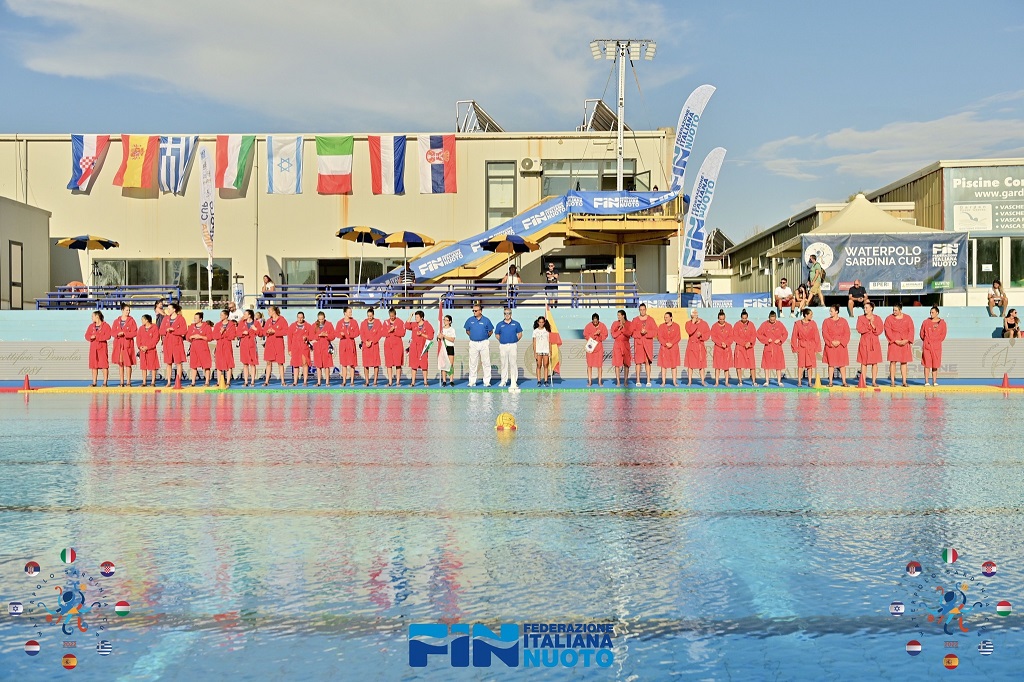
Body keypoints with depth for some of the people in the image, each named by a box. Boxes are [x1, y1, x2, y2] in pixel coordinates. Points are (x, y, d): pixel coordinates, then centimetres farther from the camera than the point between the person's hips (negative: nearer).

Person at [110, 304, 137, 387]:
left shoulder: (131, 321, 1)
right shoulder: (116, 321, 10)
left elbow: (134, 332, -6)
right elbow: (112, 332, 10)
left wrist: (124, 333, -15)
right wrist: (117, 334, -11)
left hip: (128, 344, -3)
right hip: (118, 344, 3)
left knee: (128, 364, -5)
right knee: (120, 364, 6)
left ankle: (128, 382, 0)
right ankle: (121, 382, 11)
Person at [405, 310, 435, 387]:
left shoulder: (427, 325, 0)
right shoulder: (413, 324, 9)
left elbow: (431, 337, -3)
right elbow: (406, 326, -8)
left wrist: (422, 334, -14)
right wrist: (410, 317, -6)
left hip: (423, 347, -2)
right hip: (414, 346, 3)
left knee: (424, 364, -1)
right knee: (413, 364, 2)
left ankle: (425, 382, 7)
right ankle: (413, 382, 5)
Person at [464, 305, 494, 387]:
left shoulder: (486, 320, -2)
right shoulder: (470, 320, 3)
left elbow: (491, 331, 6)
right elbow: (467, 331, 15)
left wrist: (485, 337, 3)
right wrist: (473, 336, 8)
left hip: (484, 343, -2)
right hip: (473, 343, 2)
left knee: (486, 362, 0)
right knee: (473, 363, 4)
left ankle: (487, 381, 5)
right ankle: (472, 382, 10)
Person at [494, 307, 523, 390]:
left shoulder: (516, 324, 4)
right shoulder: (500, 324, 6)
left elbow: (520, 334, 11)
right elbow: (497, 334, 14)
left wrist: (516, 340, 0)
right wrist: (501, 340, 3)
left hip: (513, 345, -1)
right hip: (503, 346, 1)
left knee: (513, 364, -2)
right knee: (504, 364, 7)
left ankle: (514, 382, 1)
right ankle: (504, 381, 16)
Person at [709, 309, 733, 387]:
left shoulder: (729, 326, 5)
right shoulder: (714, 326, 1)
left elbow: (731, 337, 1)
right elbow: (713, 337, -4)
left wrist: (726, 344, -14)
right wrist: (721, 343, -15)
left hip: (727, 348, 1)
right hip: (717, 348, -1)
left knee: (727, 365, 3)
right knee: (717, 366, -1)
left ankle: (726, 382, 8)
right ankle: (716, 382, 3)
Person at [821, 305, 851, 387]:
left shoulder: (843, 321, 5)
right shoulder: (826, 321, 4)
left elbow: (847, 333, 0)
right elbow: (825, 333, -3)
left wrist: (840, 341, -12)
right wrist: (832, 342, -14)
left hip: (841, 345, 1)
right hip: (830, 346, 0)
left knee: (842, 364, 2)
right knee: (831, 364, -1)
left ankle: (844, 382, 7)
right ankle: (830, 382, 3)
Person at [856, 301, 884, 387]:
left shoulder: (877, 318, 5)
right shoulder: (860, 318, 4)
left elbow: (880, 331, -3)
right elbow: (859, 329, -10)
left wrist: (873, 325, -17)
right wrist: (869, 324, -15)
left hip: (874, 342, 0)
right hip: (864, 342, 0)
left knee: (874, 362, 1)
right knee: (864, 362, -1)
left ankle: (874, 382, 7)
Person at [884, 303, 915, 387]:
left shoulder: (907, 318, 7)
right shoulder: (889, 319, 1)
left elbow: (911, 330, 3)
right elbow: (888, 331, -5)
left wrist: (906, 340, -10)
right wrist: (895, 340, -14)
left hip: (905, 343, 2)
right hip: (894, 343, -2)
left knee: (904, 362, 5)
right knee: (893, 361, -5)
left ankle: (904, 381, 9)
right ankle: (892, 381, -2)